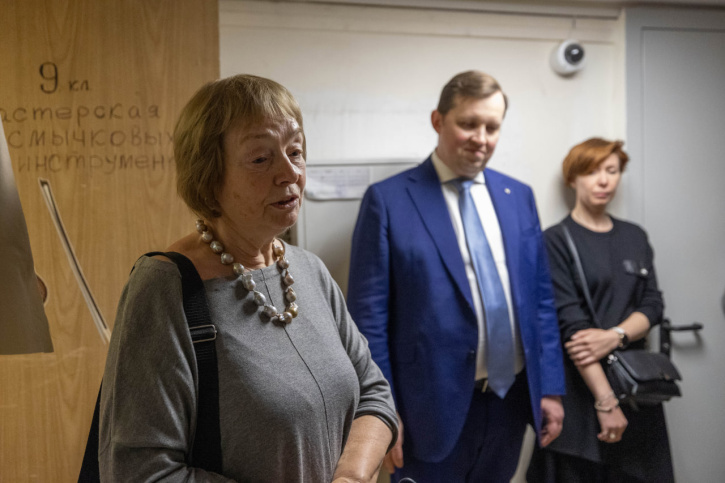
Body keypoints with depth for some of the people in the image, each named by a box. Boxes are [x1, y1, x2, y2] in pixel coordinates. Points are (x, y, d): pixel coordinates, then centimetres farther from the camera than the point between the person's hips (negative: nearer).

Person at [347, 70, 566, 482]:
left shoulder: (519, 197, 8)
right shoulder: (388, 200, -7)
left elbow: (541, 298, 10)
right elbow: (369, 316, -8)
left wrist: (551, 388, 6)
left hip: (511, 399, 5)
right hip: (434, 405, -4)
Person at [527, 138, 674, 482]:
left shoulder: (635, 237, 12)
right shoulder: (556, 241, -6)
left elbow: (652, 304, 6)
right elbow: (571, 324, -14)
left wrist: (615, 336, -16)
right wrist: (606, 401, -19)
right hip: (580, 384, -5)